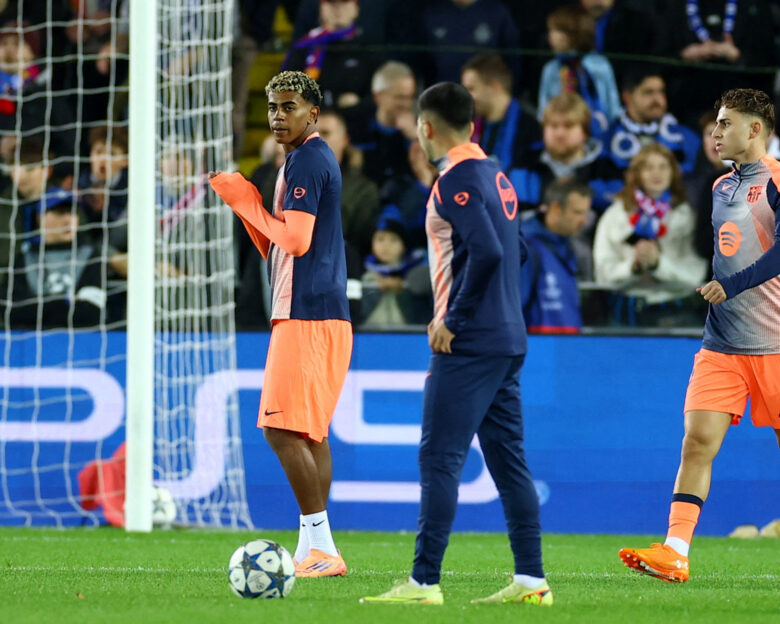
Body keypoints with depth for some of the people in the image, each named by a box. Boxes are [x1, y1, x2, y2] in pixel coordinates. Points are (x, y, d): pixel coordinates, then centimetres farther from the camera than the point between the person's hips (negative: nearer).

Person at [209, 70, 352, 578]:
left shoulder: (307, 160, -11)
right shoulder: (312, 159, 20)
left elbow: (296, 240, -20)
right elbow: (276, 248, 23)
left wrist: (249, 205, -7)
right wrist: (245, 203, 10)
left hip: (306, 318, -11)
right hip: (325, 313, 11)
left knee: (283, 428, -12)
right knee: (310, 432, 11)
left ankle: (320, 548, -13)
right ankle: (315, 551, 13)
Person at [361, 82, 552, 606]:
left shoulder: (456, 180, -13)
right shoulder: (495, 176, 15)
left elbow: (487, 252, -24)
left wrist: (454, 320, -16)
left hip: (469, 345, -9)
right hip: (508, 339, 9)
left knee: (439, 459, -8)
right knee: (509, 460, 10)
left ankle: (425, 582, -10)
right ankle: (531, 578, 9)